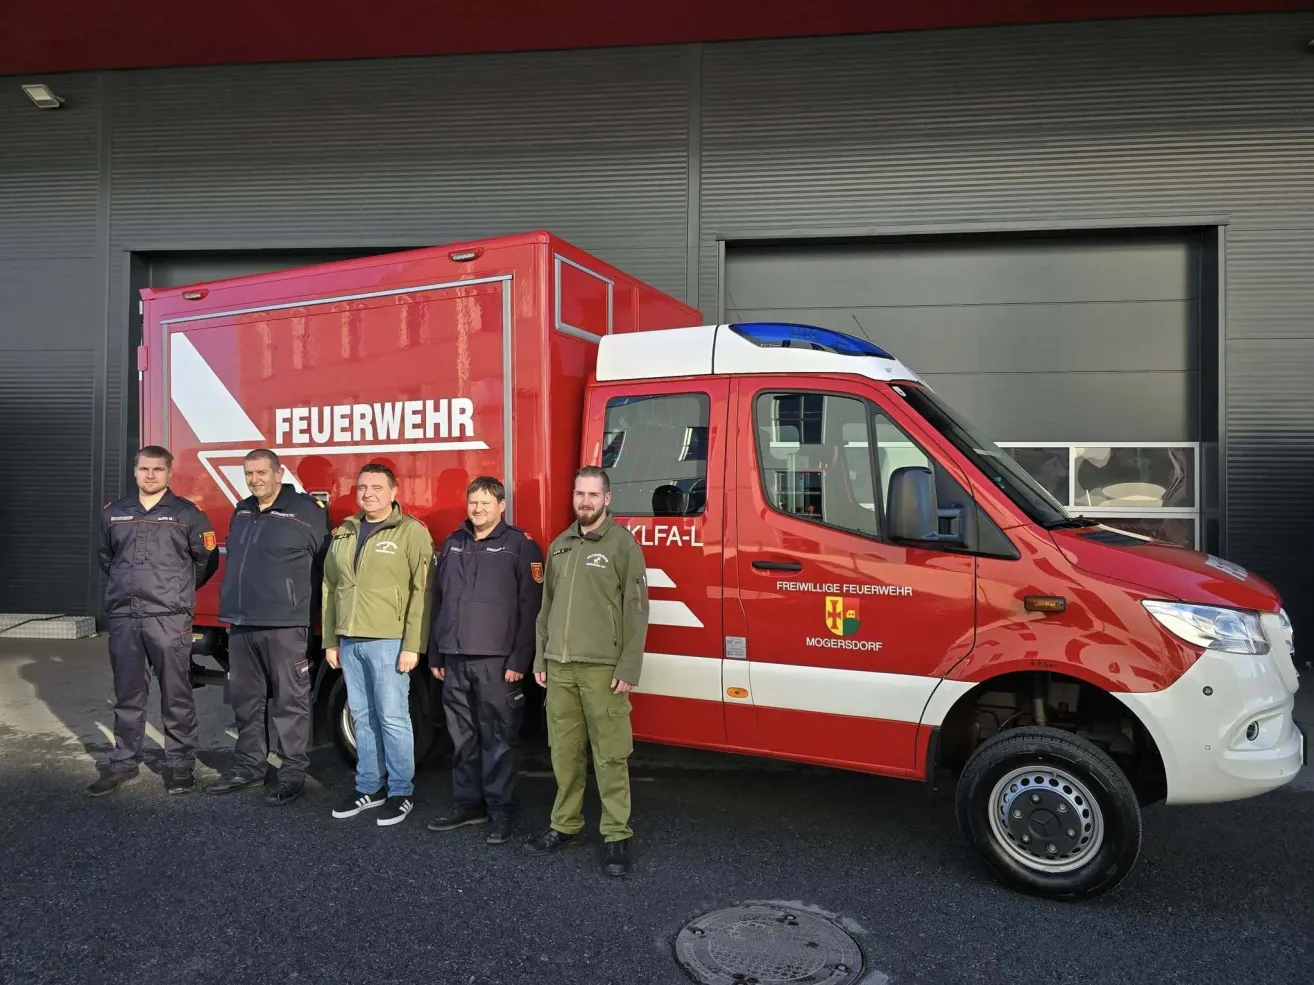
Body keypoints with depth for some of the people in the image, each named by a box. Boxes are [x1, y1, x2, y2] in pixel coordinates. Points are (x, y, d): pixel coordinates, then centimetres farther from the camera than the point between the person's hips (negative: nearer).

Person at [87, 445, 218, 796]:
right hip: (123, 616, 4)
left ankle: (181, 765, 10)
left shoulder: (188, 514, -1)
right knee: (127, 695, 12)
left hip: (169, 618, -4)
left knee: (176, 696, 2)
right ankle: (124, 763, 23)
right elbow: (106, 557, 25)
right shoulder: (114, 513, 11)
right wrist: (126, 586, 17)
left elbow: (206, 560, 3)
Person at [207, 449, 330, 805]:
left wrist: (301, 603, -3)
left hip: (284, 625, -7)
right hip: (240, 623, 8)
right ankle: (249, 766, 28)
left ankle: (293, 773, 7)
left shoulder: (306, 511, -8)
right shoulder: (241, 511, 15)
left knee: (290, 702, -1)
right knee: (245, 700, 15)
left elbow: (324, 565, -7)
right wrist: (229, 603, 20)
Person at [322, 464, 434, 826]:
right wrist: (330, 641, 13)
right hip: (350, 643, 6)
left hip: (388, 642, -6)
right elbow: (331, 588, 17)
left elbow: (422, 591, -11)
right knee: (362, 717, 13)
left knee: (393, 718, -1)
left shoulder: (411, 532, -6)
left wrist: (412, 645, -15)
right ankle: (368, 788, 25)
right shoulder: (344, 533, 14)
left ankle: (401, 792, 11)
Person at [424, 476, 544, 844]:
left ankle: (501, 811, 11)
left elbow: (530, 607, -8)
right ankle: (468, 804, 24)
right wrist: (435, 654, 14)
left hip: (496, 661, -5)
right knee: (462, 738, 12)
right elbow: (438, 602, 17)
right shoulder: (452, 544, 14)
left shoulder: (520, 546, -3)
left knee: (498, 739, 1)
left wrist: (519, 660, -13)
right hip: (455, 660, 5)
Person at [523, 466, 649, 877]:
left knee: (609, 755, 0)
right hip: (560, 667, 5)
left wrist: (628, 668, -12)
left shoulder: (623, 543, -3)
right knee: (564, 752, 12)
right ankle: (564, 824, 26)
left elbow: (636, 609, -7)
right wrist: (540, 660, 13)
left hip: (602, 669, -5)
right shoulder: (559, 545, 14)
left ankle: (617, 835, 9)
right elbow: (547, 606, 17)